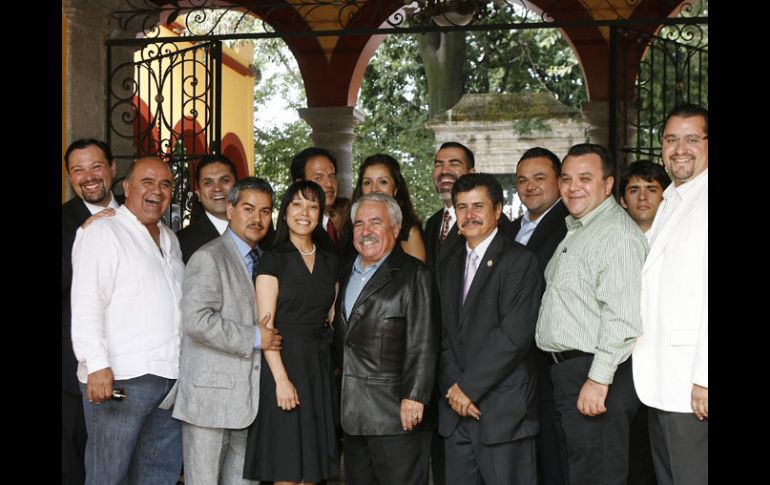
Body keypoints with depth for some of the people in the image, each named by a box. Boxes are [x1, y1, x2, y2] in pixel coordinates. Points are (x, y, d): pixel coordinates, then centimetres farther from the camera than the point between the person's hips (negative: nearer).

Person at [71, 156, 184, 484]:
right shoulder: (102, 232, -4)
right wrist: (97, 365, -20)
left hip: (171, 378, 7)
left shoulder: (169, 239, 19)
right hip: (120, 378, -7)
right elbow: (85, 305, -12)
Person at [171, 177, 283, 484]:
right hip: (210, 398, -7)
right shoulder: (208, 258, -10)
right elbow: (196, 321, -21)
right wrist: (253, 338, -16)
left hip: (246, 399, 7)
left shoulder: (261, 260, 17)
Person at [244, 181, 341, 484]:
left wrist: (335, 366, 0)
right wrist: (281, 379, -18)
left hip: (320, 366, 5)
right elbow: (265, 325, -10)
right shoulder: (274, 259, -3)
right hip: (283, 360, -5)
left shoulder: (330, 262, 12)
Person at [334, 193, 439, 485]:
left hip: (395, 413, -7)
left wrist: (414, 397, -18)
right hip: (352, 414, 7)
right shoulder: (348, 274, 17)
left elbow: (423, 343, -13)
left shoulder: (413, 274, -6)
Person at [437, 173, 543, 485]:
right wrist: (453, 389, -4)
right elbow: (442, 334, 11)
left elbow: (515, 335, -14)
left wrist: (468, 387, -12)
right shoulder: (449, 268, 17)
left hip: (503, 412, -6)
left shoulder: (520, 262, -6)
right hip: (456, 412, 6)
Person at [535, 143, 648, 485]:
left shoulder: (618, 234, -15)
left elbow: (622, 318, -23)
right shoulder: (574, 232, 18)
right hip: (567, 369, 10)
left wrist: (598, 380, -25)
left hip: (597, 377, -10)